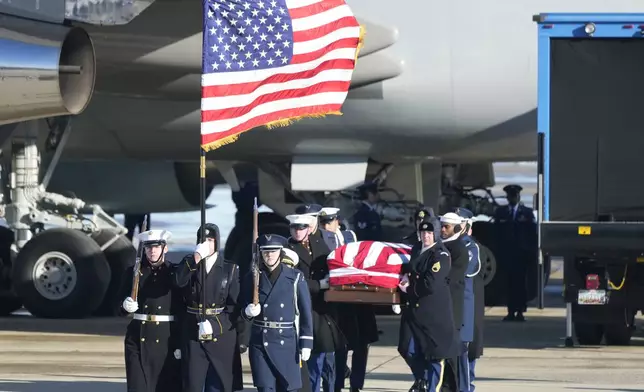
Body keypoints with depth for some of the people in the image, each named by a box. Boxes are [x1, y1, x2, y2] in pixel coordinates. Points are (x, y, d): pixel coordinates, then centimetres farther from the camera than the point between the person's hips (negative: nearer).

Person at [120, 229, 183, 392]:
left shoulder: (175, 273, 2)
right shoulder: (134, 272, 7)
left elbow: (183, 308, 1)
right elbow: (121, 301, 9)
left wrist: (181, 344, -4)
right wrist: (126, 305, -16)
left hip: (168, 338, -1)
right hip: (139, 337, 1)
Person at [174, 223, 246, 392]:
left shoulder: (230, 269, 5)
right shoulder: (190, 265, 8)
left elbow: (235, 305, 0)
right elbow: (178, 280, -16)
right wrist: (197, 257, -20)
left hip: (222, 337, -1)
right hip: (193, 336, 1)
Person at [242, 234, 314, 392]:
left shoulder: (295, 277, 2)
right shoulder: (252, 278, 6)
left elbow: (305, 312, 1)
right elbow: (244, 309, 13)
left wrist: (306, 343, -4)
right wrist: (248, 312, -12)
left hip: (286, 342, -1)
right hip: (260, 342, 1)